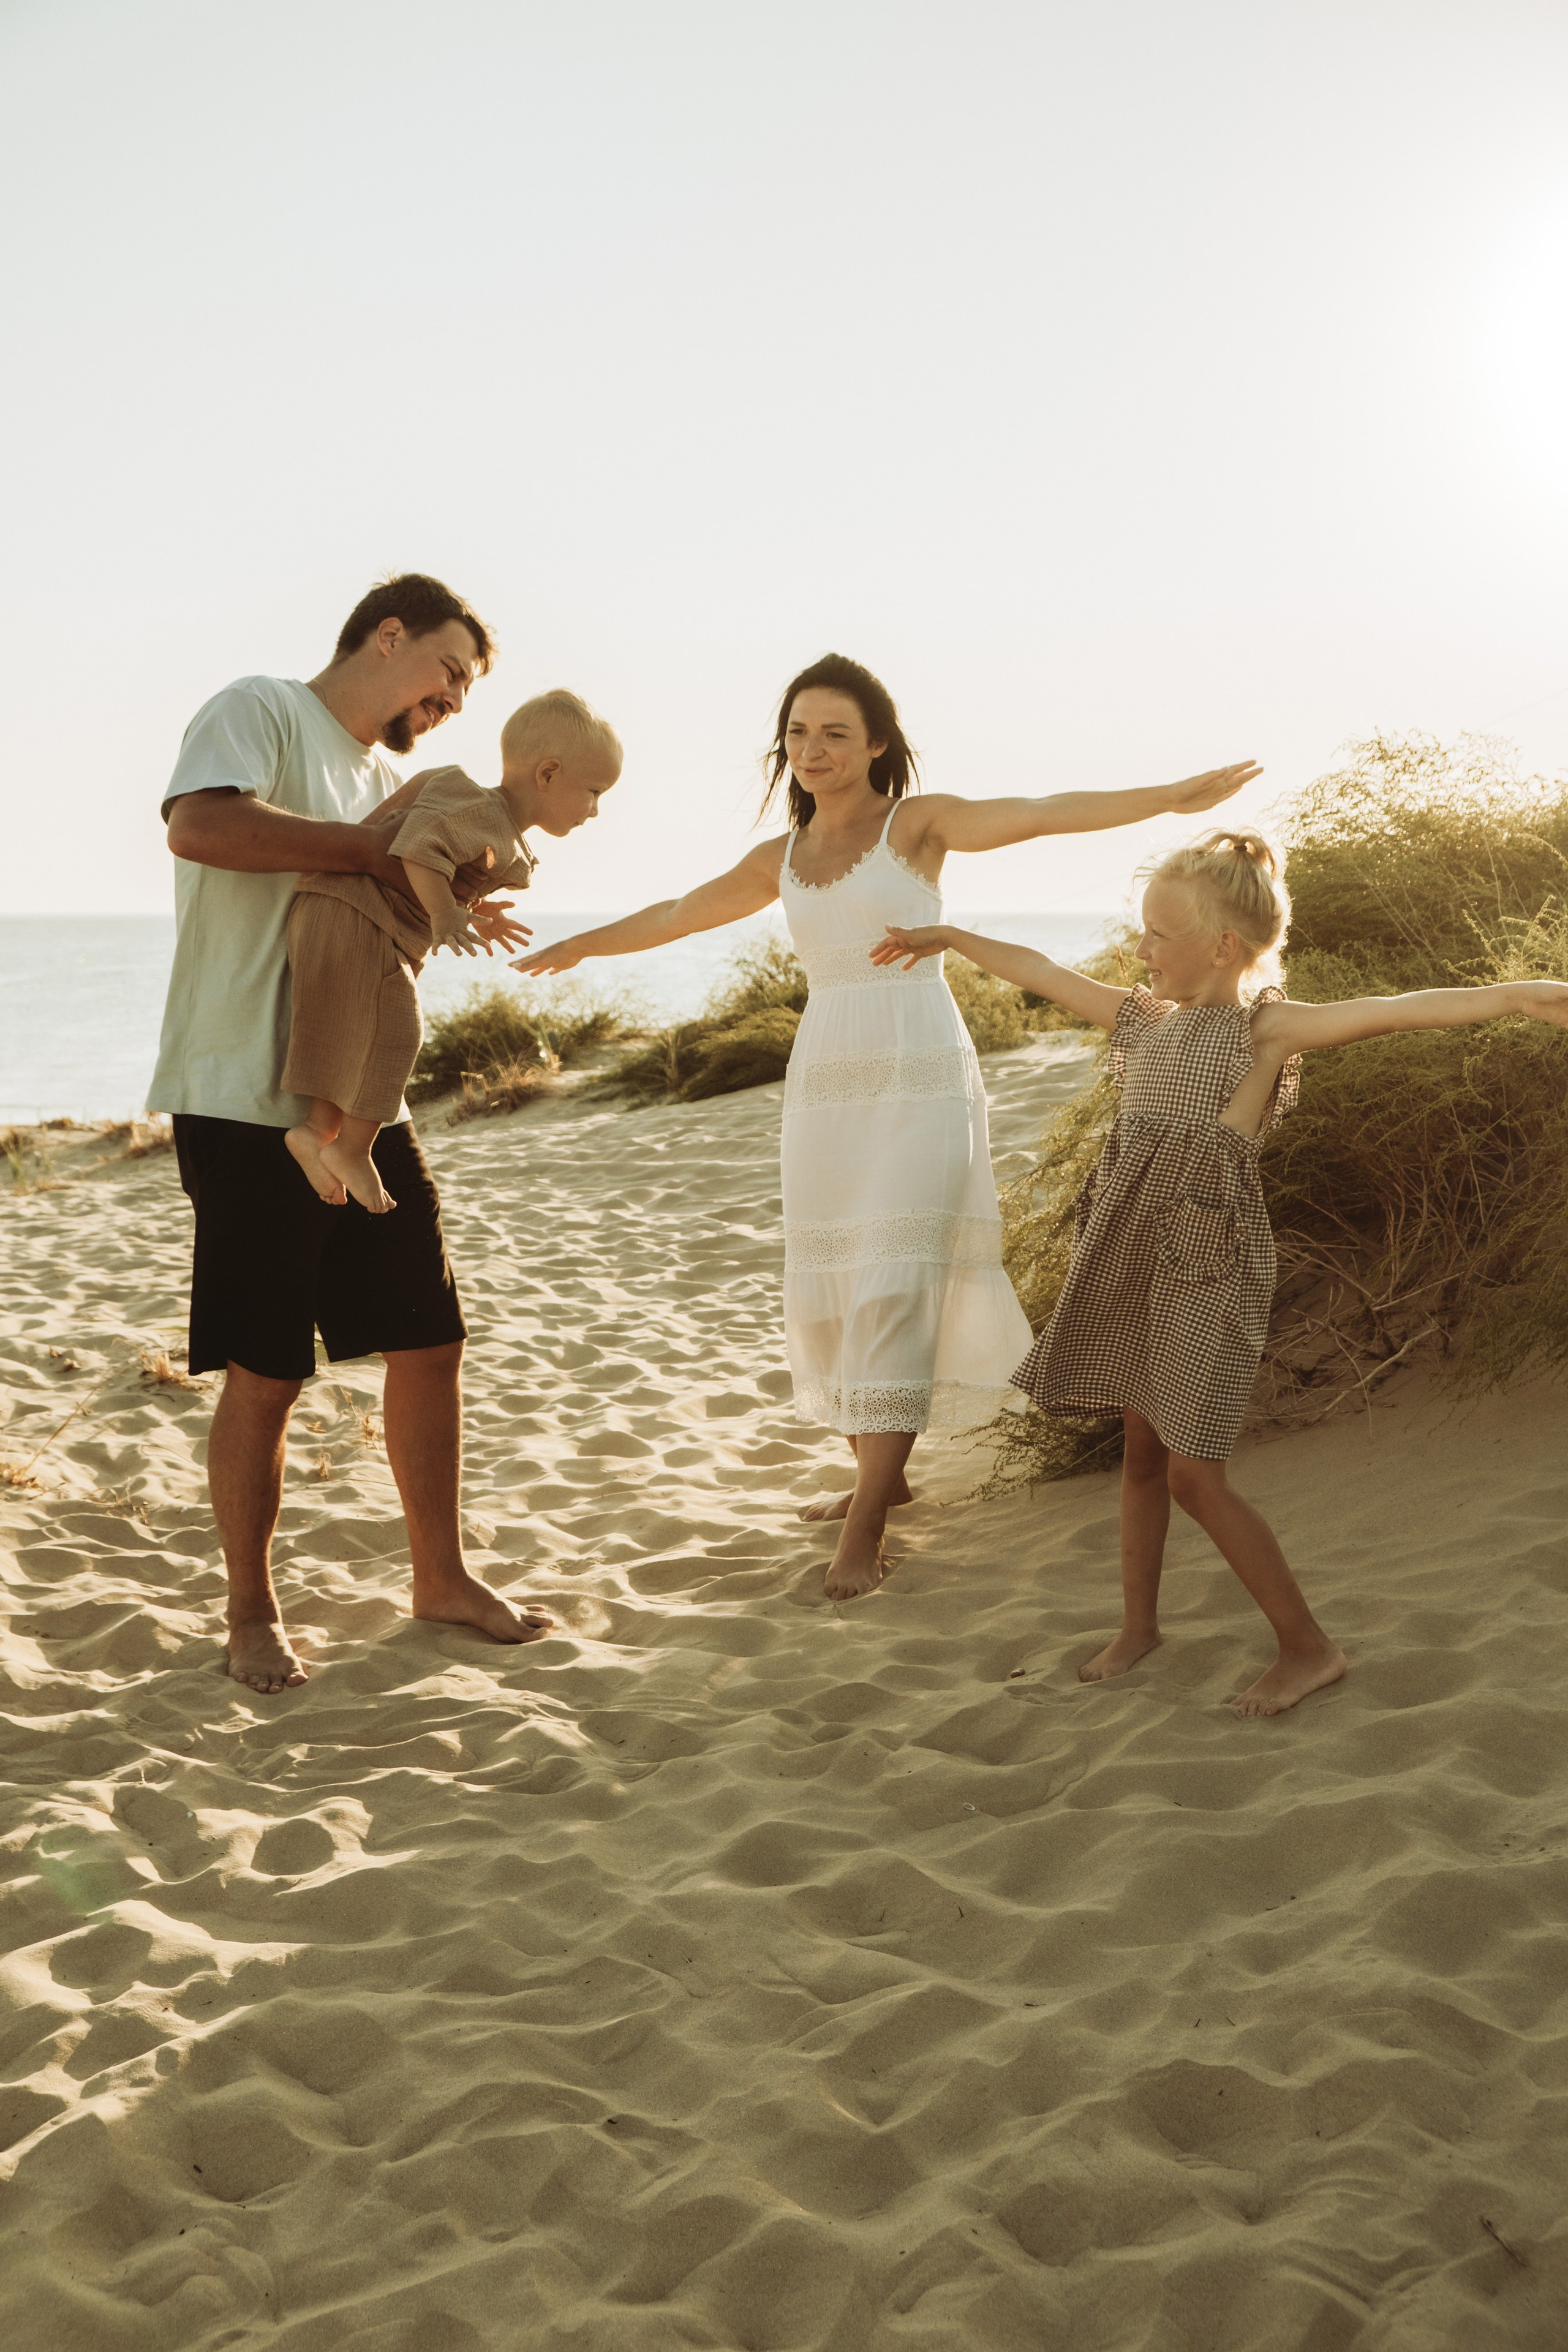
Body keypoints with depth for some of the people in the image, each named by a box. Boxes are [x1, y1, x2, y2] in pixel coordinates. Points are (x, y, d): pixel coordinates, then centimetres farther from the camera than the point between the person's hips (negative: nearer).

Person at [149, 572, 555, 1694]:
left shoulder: (388, 782, 20)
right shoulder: (260, 711, -5)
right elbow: (200, 825, -25)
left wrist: (456, 908, 8)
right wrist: (374, 849, -18)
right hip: (250, 1107, -8)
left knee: (429, 1342, 11)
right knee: (264, 1376, -1)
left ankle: (442, 1579, 26)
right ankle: (252, 1614, 16)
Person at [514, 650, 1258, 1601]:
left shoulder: (920, 823, 0)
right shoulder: (781, 858, 14)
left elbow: (1043, 812, -11)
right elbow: (683, 911, 28)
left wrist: (1172, 796, -22)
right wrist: (583, 946, 40)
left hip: (920, 1078, -5)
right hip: (826, 1083, 5)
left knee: (894, 1289, -12)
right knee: (828, 1292, 6)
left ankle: (865, 1525, -12)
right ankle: (882, 1470, 26)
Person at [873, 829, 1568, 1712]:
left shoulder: (1267, 1028, -12)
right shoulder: (1148, 1020, 9)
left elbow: (1391, 1010, -27)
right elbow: (1042, 972, 22)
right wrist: (951, 938, 35)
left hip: (1210, 1268, -7)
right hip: (1135, 1260, 7)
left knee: (1194, 1475, -5)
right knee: (1143, 1454, 16)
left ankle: (1309, 1647, 9)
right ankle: (1140, 1625, 32)